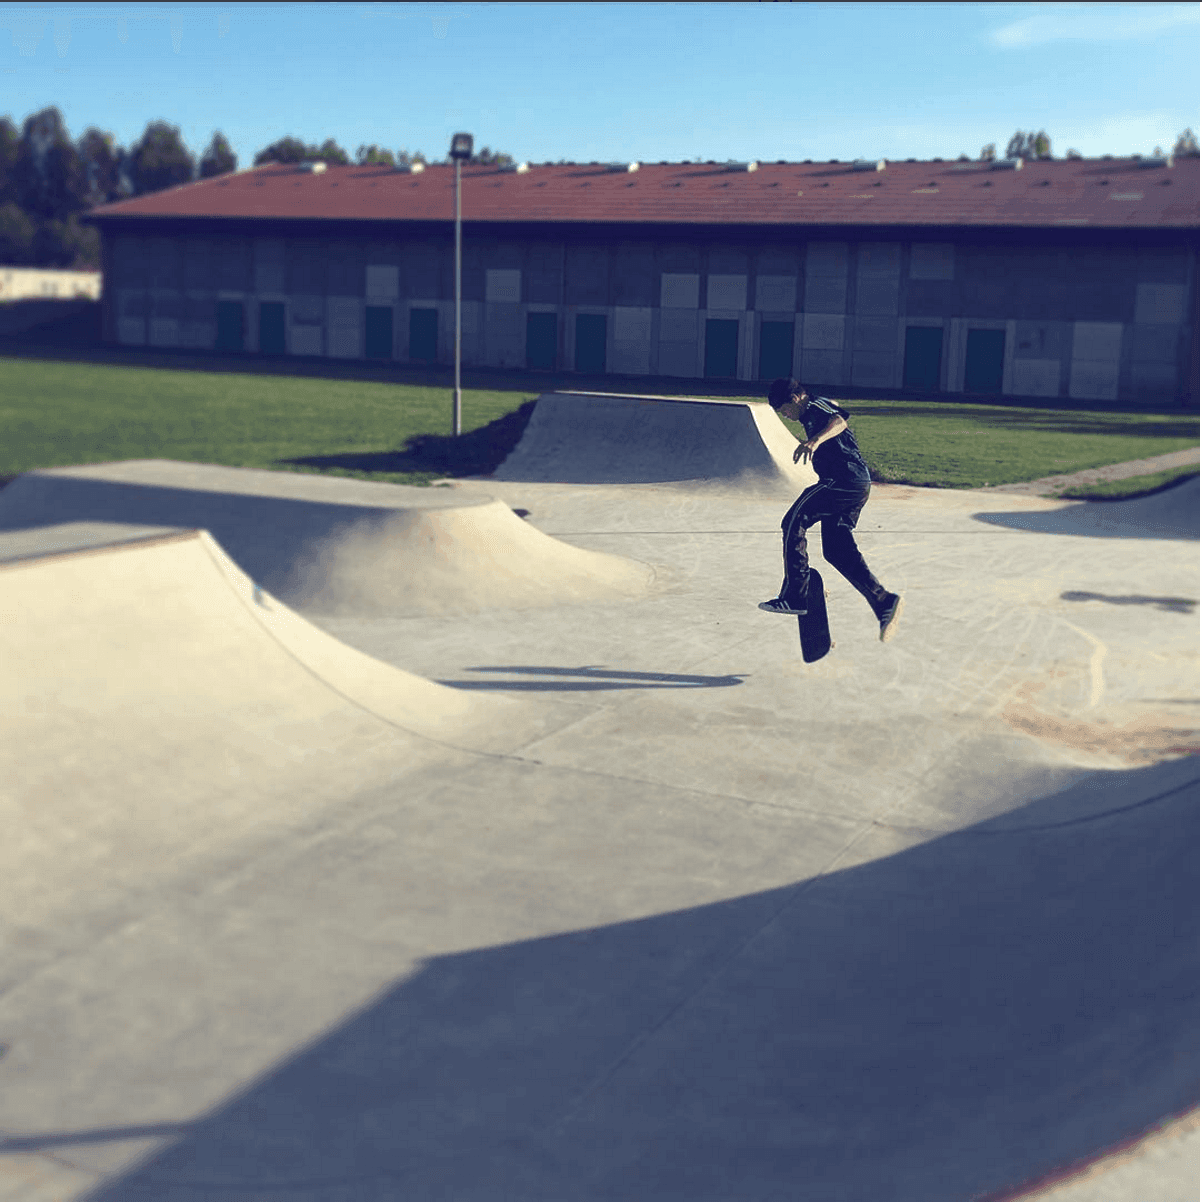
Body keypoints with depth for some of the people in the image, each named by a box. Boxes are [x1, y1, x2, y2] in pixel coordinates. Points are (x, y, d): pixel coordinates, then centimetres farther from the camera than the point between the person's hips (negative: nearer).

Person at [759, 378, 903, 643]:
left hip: (843, 480, -10)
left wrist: (816, 440, -45)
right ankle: (884, 602, 1)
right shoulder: (813, 413, 24)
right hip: (858, 484, 10)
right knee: (837, 551, 8)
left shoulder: (816, 406, -7)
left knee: (793, 523, -5)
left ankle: (793, 597, -5)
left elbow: (839, 421, -28)